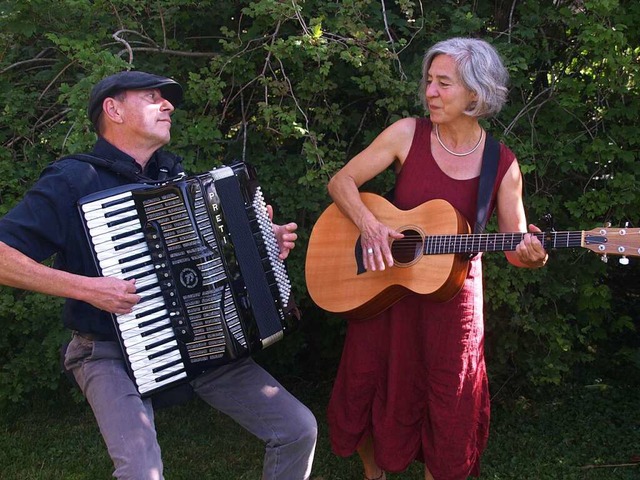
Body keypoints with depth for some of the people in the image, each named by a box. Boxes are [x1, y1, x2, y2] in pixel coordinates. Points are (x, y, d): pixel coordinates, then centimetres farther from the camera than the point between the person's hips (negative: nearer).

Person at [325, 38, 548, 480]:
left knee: (448, 414, 8)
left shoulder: (502, 164, -7)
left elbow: (515, 245, -2)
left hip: (452, 298, 0)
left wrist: (532, 256, -25)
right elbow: (341, 182, -6)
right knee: (370, 396, 14)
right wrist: (369, 224, -23)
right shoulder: (408, 134, -8)